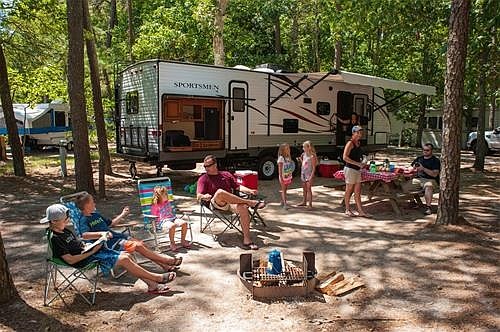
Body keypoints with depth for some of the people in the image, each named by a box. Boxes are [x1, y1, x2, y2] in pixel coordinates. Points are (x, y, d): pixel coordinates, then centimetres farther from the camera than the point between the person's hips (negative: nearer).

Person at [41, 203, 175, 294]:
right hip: (85, 260, -9)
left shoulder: (65, 231, 14)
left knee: (126, 255, -5)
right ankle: (157, 278, -7)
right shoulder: (55, 239, -16)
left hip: (91, 252, 9)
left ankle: (152, 285, -5)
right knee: (124, 260, -17)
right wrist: (91, 251, -16)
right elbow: (70, 260, -21)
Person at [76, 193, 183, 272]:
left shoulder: (96, 215, 17)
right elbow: (84, 235, -29)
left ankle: (165, 265, -2)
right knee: (138, 246, -17)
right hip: (109, 243, -9)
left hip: (116, 235, 9)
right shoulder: (84, 220, -11)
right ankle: (169, 260, -11)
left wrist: (122, 215, 27)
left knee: (141, 243, -3)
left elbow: (110, 223, 30)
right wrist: (102, 233, -38)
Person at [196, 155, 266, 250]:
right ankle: (250, 202, -27)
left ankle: (247, 240, -30)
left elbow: (238, 186, 20)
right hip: (216, 204, -3)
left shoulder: (226, 175, 24)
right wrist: (204, 196, -23)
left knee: (243, 207, -31)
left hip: (231, 203, 3)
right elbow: (199, 196, 1)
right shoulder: (203, 179, 13)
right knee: (220, 192, -37)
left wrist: (250, 191, 1)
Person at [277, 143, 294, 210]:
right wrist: (281, 178, -18)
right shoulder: (281, 158, -13)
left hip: (288, 176, 7)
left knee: (285, 190, 13)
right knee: (283, 190, -3)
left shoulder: (289, 157, 9)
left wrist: (291, 176, 12)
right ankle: (285, 204, -4)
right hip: (283, 177, -7)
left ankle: (282, 202, 23)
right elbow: (280, 169, -14)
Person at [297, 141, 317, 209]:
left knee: (309, 188, -6)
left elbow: (314, 167, -14)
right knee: (304, 188, 16)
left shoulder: (312, 156, -13)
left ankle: (310, 204, -1)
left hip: (309, 174, -8)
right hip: (303, 173, 8)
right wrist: (300, 159, 2)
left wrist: (311, 176, -20)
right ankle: (304, 202, 28)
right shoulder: (304, 155, 8)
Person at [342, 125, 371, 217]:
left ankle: (360, 211, 10)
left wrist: (361, 164, 9)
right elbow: (345, 157, -20)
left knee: (358, 192, 7)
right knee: (349, 191, 4)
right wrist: (357, 163, -21)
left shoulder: (359, 143, 14)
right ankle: (348, 210, 15)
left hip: (357, 170, 8)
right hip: (350, 169, -8)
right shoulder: (350, 143, -11)